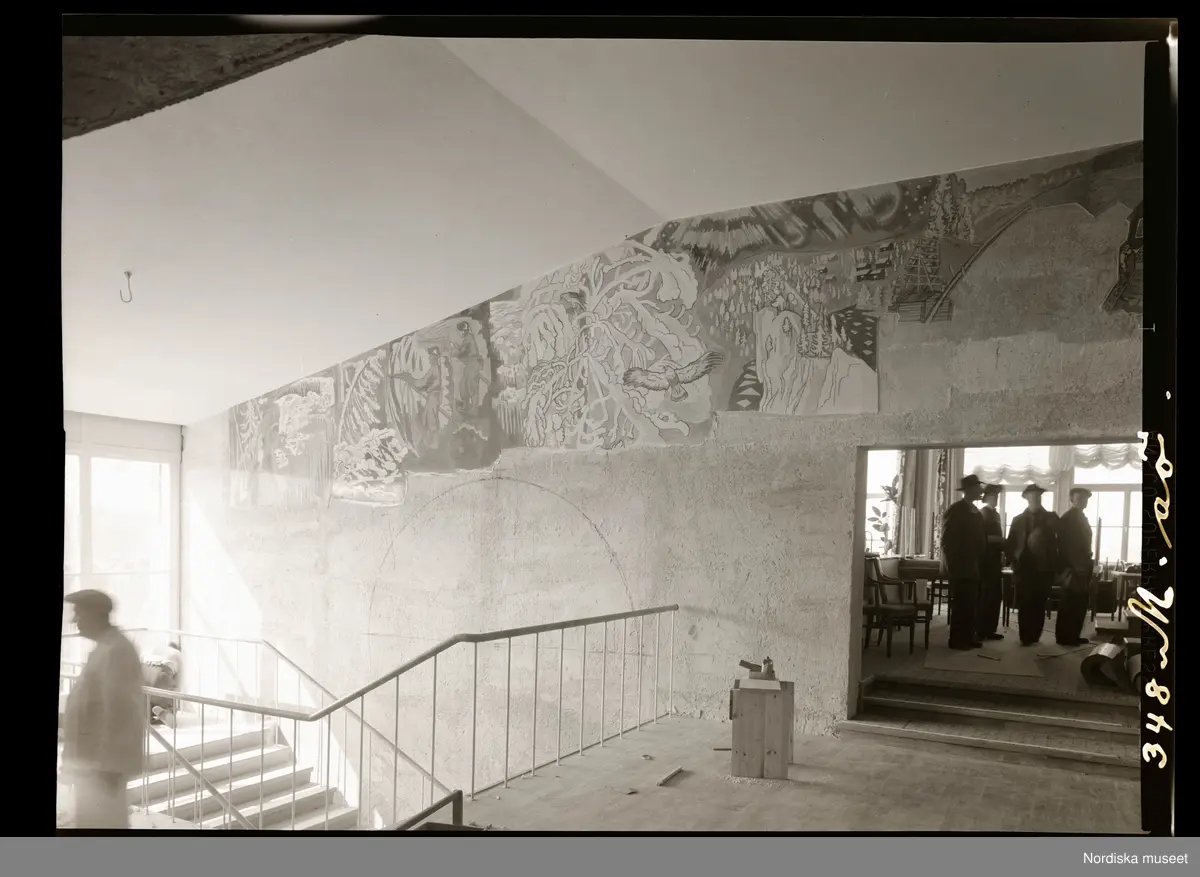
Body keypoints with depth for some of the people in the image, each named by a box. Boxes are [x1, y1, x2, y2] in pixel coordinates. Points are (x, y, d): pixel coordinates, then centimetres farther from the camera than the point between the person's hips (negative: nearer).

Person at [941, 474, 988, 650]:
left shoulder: (976, 512, 15)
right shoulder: (955, 510, -9)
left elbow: (979, 539, 19)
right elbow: (947, 540, -12)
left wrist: (979, 563, 10)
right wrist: (953, 565, -14)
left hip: (973, 567, 7)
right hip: (960, 567, -7)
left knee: (971, 604, 7)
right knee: (961, 604, -5)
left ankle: (968, 637, 14)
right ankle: (957, 639, 0)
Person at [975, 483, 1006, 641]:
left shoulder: (995, 514, 18)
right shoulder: (982, 513, -7)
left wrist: (1002, 554, 14)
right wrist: (999, 540, -20)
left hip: (994, 560, 8)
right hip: (986, 560, -8)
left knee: (995, 595, 8)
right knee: (985, 595, -6)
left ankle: (989, 629, 12)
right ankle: (981, 630, -2)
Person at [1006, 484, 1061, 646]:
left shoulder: (1051, 518, 5)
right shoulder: (1018, 519, 6)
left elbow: (1059, 542, 0)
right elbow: (1009, 545, 6)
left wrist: (1054, 565, -8)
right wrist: (1015, 563, -3)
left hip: (1044, 569, 0)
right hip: (1024, 569, 0)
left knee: (1039, 606, 4)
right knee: (1024, 605, -2)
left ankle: (1034, 636, 13)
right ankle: (1025, 637, 4)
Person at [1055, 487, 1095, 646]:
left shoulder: (1082, 518, 17)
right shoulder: (1067, 518, -9)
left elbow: (1084, 545, 18)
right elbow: (1064, 545, -14)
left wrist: (1088, 568, 13)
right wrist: (1072, 568, -18)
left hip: (1082, 568, 8)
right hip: (1073, 569, -8)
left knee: (1079, 604, 9)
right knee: (1069, 605, -4)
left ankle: (1073, 636, 16)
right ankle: (1064, 637, 2)